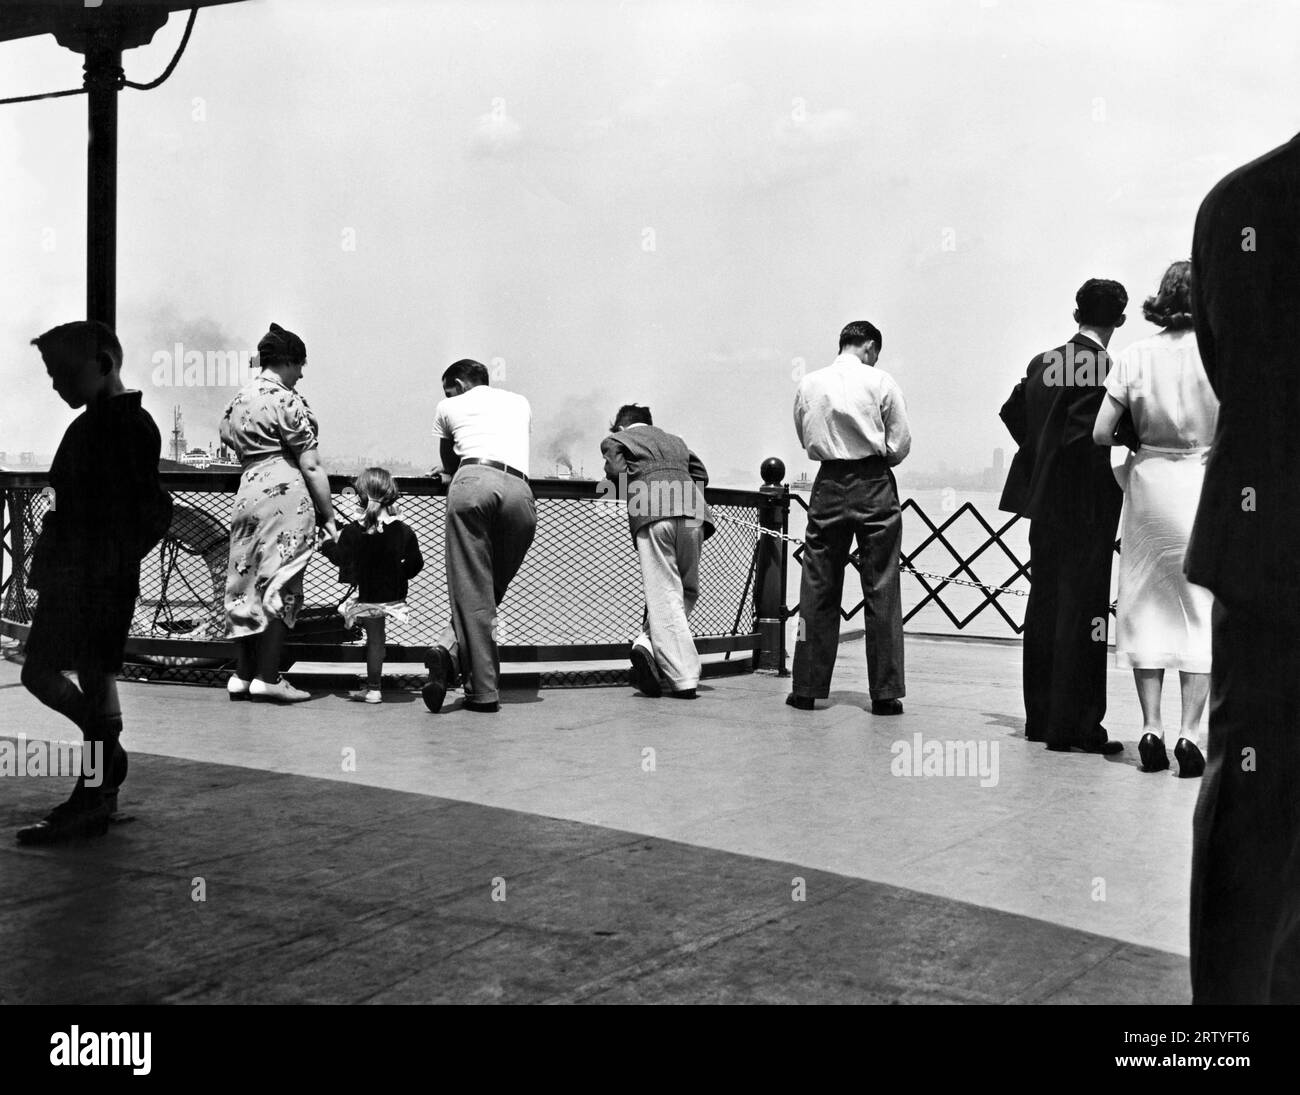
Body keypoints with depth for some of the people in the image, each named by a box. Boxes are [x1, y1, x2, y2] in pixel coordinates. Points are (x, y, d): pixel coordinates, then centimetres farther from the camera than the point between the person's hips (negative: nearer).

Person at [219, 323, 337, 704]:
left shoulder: (240, 397, 14)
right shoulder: (287, 400, -8)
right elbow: (311, 466, -10)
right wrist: (329, 518, -8)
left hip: (247, 490, 8)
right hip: (284, 493, -8)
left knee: (248, 583, 12)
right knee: (279, 586, -5)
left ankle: (243, 675, 15)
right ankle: (267, 679, -5)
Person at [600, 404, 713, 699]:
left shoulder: (614, 439, 23)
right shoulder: (674, 440, 35)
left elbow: (619, 472, 6)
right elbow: (700, 474, 25)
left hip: (651, 516, -3)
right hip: (692, 512, 3)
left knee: (665, 596, -4)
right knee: (687, 591, 13)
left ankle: (684, 679, -12)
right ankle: (651, 644, -6)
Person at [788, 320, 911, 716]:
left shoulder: (808, 384, 4)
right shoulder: (880, 382, -4)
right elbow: (901, 444, -2)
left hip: (828, 485, 2)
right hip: (874, 487, -2)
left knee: (818, 587, 8)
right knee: (881, 590, 2)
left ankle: (807, 687, 9)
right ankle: (885, 693, 3)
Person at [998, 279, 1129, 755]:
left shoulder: (1043, 361, 8)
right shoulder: (1107, 367, -14)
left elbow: (1012, 411, 13)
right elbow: (1087, 434, -20)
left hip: (1043, 502, 8)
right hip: (1087, 507, -8)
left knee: (1044, 608, 14)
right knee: (1083, 613, -2)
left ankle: (1040, 718, 21)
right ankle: (1075, 727, 0)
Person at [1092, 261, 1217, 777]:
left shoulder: (1135, 356, -2)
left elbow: (1100, 434, -5)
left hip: (1149, 482, 2)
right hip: (1205, 484, -2)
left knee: (1147, 602, 10)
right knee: (1201, 608, 5)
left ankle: (1151, 728, 8)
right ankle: (1189, 731, 0)